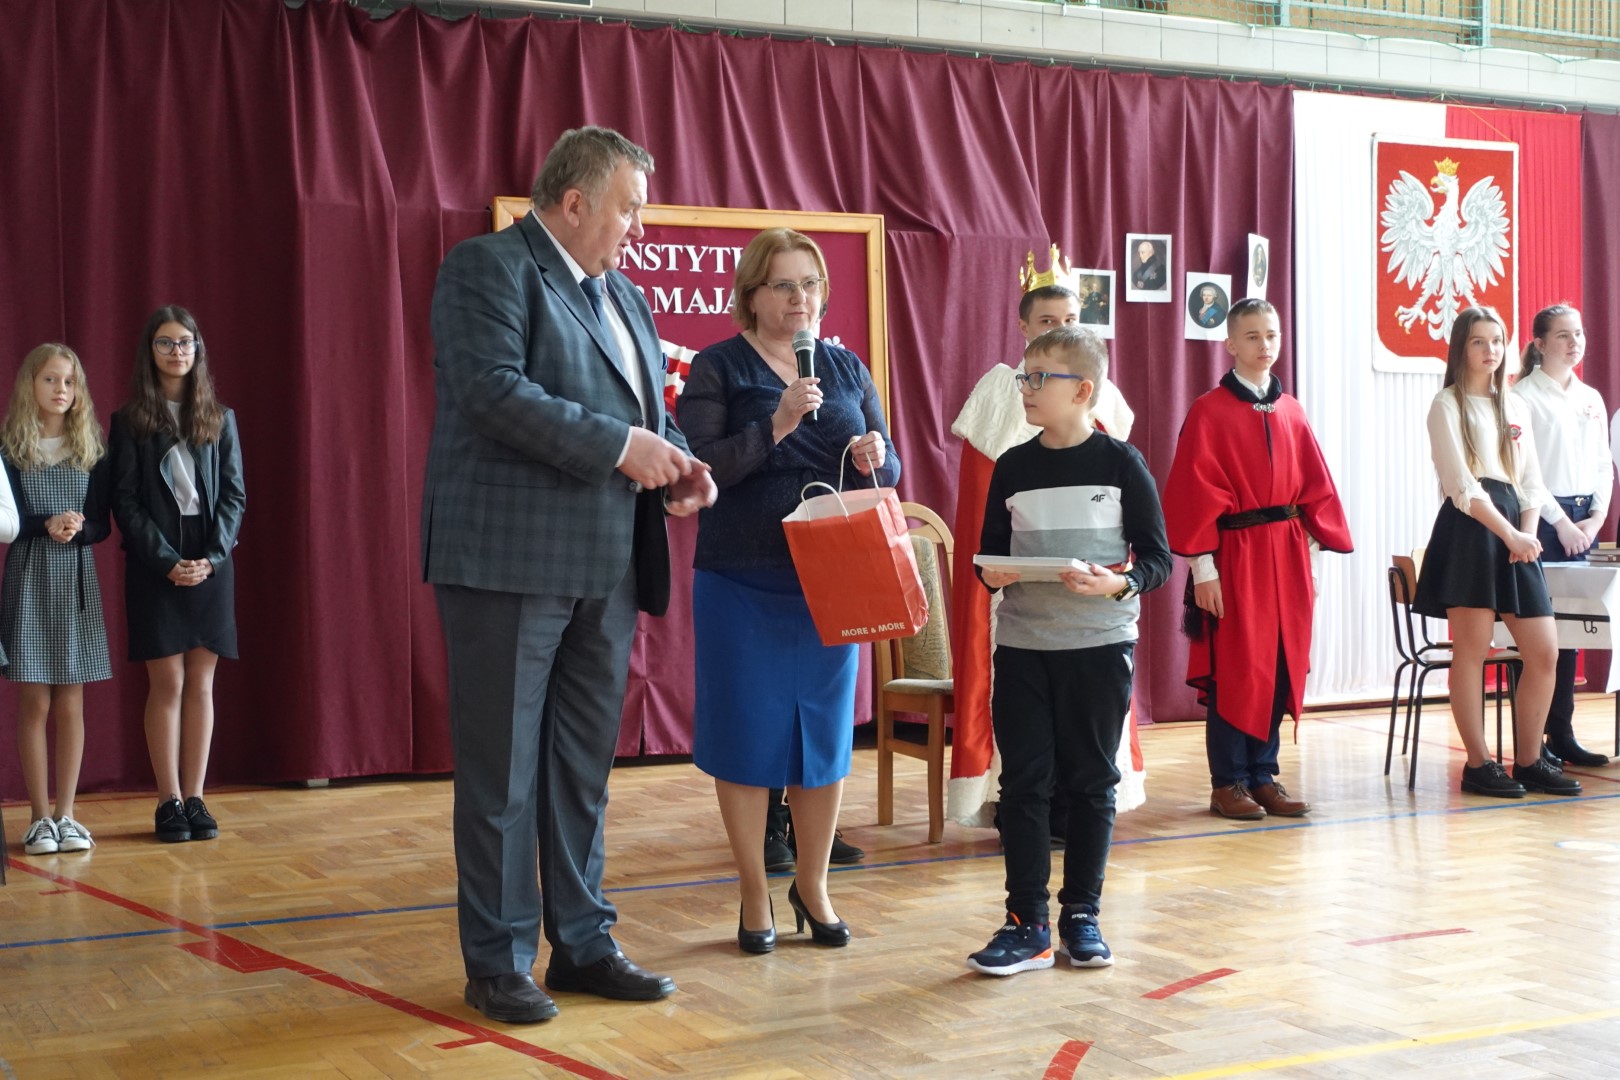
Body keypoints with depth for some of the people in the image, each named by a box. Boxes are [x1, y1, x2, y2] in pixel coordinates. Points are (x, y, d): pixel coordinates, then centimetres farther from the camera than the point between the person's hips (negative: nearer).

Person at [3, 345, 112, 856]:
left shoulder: (92, 450, 7)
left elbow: (102, 524, 4)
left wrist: (78, 528, -16)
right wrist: (46, 526, -20)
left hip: (78, 582, 2)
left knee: (71, 702, 4)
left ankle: (66, 815, 10)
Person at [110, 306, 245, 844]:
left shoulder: (220, 419, 10)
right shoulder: (129, 421, 4)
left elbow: (234, 494, 6)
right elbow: (124, 501, -2)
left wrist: (212, 556, -9)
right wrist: (166, 561, -12)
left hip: (212, 564, 2)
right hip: (154, 566, -2)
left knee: (201, 683, 2)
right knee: (167, 682, -3)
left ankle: (195, 798, 7)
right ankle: (169, 801, 2)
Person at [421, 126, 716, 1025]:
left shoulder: (624, 297, 19)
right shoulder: (488, 268, -6)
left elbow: (648, 405, 23)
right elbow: (494, 389, -19)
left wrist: (673, 461, 0)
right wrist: (620, 445, -19)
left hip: (605, 568, 8)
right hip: (510, 560, -8)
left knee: (583, 768, 13)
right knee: (503, 772, 1)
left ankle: (581, 943, 23)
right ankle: (498, 961, 11)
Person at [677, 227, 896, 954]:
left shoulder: (846, 368, 10)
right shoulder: (717, 369, -2)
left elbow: (890, 471, 11)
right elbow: (702, 471, -12)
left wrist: (875, 457, -11)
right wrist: (778, 423, -21)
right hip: (742, 584, -3)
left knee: (825, 731, 8)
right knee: (747, 733, 2)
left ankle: (812, 886, 24)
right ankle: (755, 896, 16)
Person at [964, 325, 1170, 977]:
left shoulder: (1120, 464, -3)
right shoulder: (1013, 467, 6)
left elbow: (1158, 558, -2)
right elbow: (990, 554, 13)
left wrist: (1118, 583, -21)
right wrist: (993, 575, -9)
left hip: (1100, 644, -2)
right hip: (1022, 646, 3)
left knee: (1091, 781, 6)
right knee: (1023, 782, 1)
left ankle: (1081, 916, 18)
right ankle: (1027, 924, 7)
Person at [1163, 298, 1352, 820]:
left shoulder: (1291, 412, 10)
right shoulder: (1209, 412, -6)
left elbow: (1314, 486, 12)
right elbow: (1194, 494, -10)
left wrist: (1312, 555, 6)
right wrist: (1202, 567, -14)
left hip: (1286, 554, 5)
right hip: (1235, 555, -5)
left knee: (1280, 670, 8)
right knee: (1233, 673, 0)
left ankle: (1263, 775, 17)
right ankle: (1227, 784, 9)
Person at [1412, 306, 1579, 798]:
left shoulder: (1516, 406, 18)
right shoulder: (1448, 405, -1)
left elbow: (1532, 481, 14)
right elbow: (1462, 485, -10)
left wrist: (1528, 533, -3)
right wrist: (1509, 535, -14)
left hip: (1515, 531, 6)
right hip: (1469, 529, -6)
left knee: (1544, 651, 1)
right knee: (1472, 650, -3)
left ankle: (1529, 760, 11)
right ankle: (1478, 764, 4)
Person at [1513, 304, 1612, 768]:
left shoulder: (1591, 399, 15)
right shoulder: (1523, 396, -5)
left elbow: (1604, 466, 15)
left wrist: (1596, 518, 1)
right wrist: (1560, 520, -12)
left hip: (1583, 522, 6)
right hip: (1542, 518, -6)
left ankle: (1561, 734, 12)